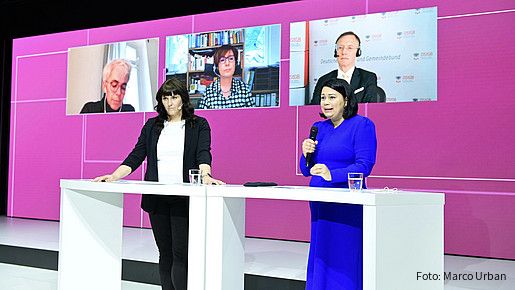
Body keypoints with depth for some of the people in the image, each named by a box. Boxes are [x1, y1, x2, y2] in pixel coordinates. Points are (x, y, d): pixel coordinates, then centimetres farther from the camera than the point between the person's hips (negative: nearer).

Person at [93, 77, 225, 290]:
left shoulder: (199, 125, 4)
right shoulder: (151, 126, 13)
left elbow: (203, 154, -11)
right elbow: (136, 157, 9)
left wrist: (205, 176, -31)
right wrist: (114, 176, -5)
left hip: (183, 198, -3)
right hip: (157, 198, 4)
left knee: (180, 253, -9)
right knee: (165, 253, 9)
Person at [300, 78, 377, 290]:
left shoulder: (362, 125, -4)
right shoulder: (318, 128, 15)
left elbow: (364, 165, -15)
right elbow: (305, 170, 17)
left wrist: (332, 175, -27)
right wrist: (306, 154, -4)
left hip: (347, 203, -6)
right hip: (319, 201, 7)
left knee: (344, 258, -4)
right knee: (320, 255, 11)